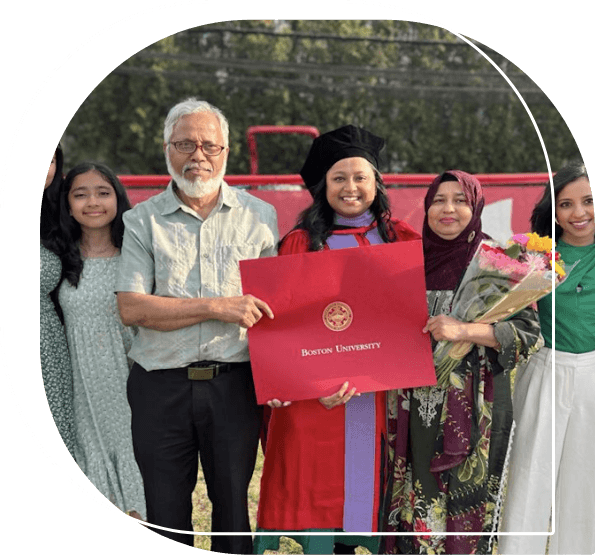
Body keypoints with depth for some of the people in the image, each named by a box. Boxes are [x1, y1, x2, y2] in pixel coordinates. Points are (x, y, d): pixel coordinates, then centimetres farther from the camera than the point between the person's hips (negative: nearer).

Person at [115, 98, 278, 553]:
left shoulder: (259, 215, 7)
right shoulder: (143, 221, 4)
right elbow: (132, 307, -7)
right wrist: (217, 307, -13)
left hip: (235, 383, 0)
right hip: (161, 385, 0)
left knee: (233, 507, 10)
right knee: (165, 514, 11)